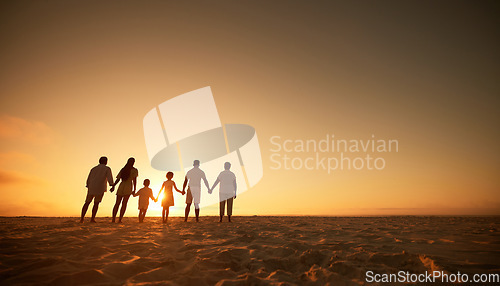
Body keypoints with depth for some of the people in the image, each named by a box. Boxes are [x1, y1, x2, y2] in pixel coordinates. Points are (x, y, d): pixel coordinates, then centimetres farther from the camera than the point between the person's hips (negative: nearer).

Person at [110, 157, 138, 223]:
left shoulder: (122, 170, 15)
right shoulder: (134, 170, 3)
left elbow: (117, 179, 9)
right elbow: (134, 179, -9)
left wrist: (113, 186, 13)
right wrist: (134, 189, -10)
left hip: (121, 187, 4)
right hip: (128, 188, -4)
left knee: (117, 203, 8)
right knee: (124, 204, -5)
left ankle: (113, 219, 1)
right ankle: (120, 220, -12)